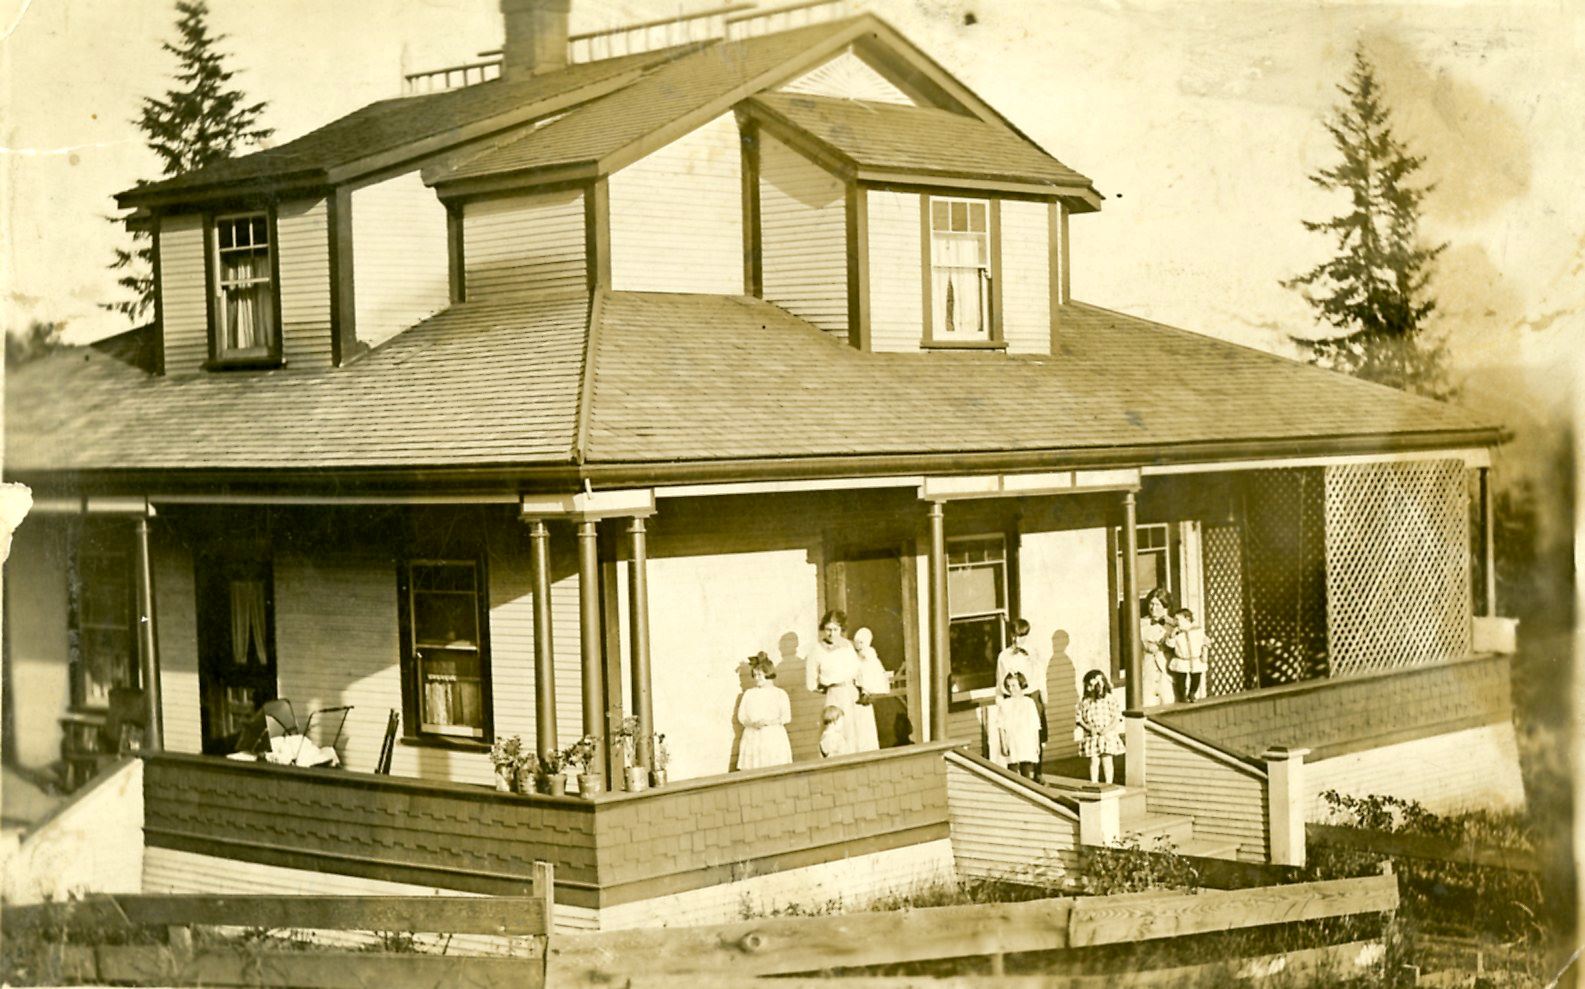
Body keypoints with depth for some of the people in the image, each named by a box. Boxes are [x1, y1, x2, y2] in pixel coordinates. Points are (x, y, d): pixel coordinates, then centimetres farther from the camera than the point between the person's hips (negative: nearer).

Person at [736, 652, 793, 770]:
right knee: (753, 772, -7)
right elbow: (741, 716, 8)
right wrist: (752, 723, -12)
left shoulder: (780, 693, 5)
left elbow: (786, 717, -2)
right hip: (752, 738, 2)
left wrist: (769, 722, -15)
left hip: (774, 737, -2)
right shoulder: (749, 694, 12)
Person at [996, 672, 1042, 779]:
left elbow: (1035, 726, 8)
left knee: (1028, 775, -3)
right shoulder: (1004, 704, 5)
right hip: (1011, 744, 0)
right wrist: (1003, 744, -5)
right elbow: (1001, 726, 3)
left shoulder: (1029, 702, 7)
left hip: (1027, 743, 0)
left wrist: (1037, 744, 4)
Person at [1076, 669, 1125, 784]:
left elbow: (1117, 716, -5)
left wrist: (1109, 728, -18)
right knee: (1094, 761, 5)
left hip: (1107, 735, -2)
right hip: (1091, 735, 2)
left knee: (1106, 760, 0)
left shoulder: (1109, 698, -5)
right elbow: (1078, 715, 5)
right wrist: (1087, 727, -10)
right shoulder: (1084, 701, 1)